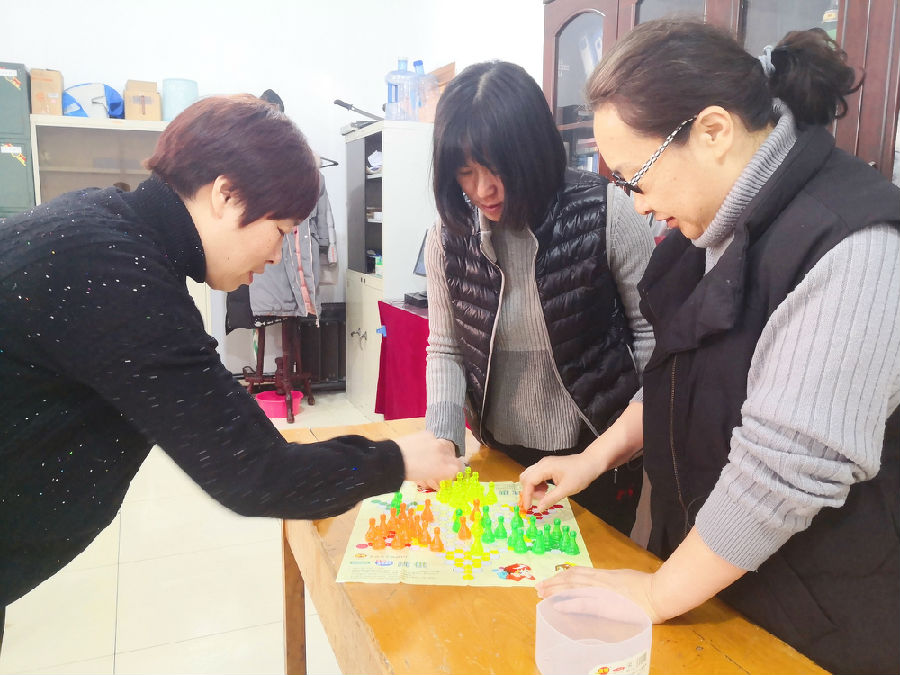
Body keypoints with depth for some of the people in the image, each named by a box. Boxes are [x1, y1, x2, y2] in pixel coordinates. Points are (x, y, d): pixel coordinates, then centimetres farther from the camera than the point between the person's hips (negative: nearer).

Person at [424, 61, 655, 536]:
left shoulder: (605, 213, -18)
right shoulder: (449, 236, -9)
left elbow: (652, 332, -9)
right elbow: (445, 350, -1)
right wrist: (442, 437, -15)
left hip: (597, 452, -3)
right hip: (502, 454, 3)